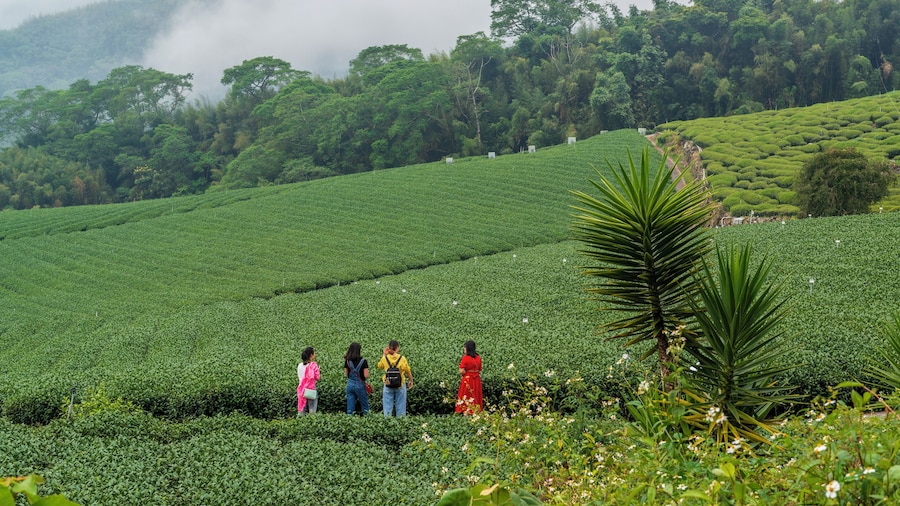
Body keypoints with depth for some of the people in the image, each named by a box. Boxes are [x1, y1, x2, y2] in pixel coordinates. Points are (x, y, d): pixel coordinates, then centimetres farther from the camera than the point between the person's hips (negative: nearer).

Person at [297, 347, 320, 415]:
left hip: (301, 389, 5)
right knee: (312, 410, 0)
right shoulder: (313, 365, -11)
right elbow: (317, 378, -9)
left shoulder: (300, 365, 4)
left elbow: (299, 377, 12)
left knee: (301, 409, 9)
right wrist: (318, 370, 6)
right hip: (311, 390, -5)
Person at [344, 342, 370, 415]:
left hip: (350, 384, 3)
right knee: (365, 406, 12)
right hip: (360, 385, -3)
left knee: (350, 408, 8)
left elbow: (346, 373, 5)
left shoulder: (347, 361, -2)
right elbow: (366, 376, -13)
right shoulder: (363, 361, -12)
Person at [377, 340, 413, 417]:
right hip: (400, 385, -1)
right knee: (400, 406, 9)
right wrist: (411, 381, 15)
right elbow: (408, 371, -1)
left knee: (387, 406, 7)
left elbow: (379, 366, 11)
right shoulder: (402, 358, -11)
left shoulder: (385, 358, -9)